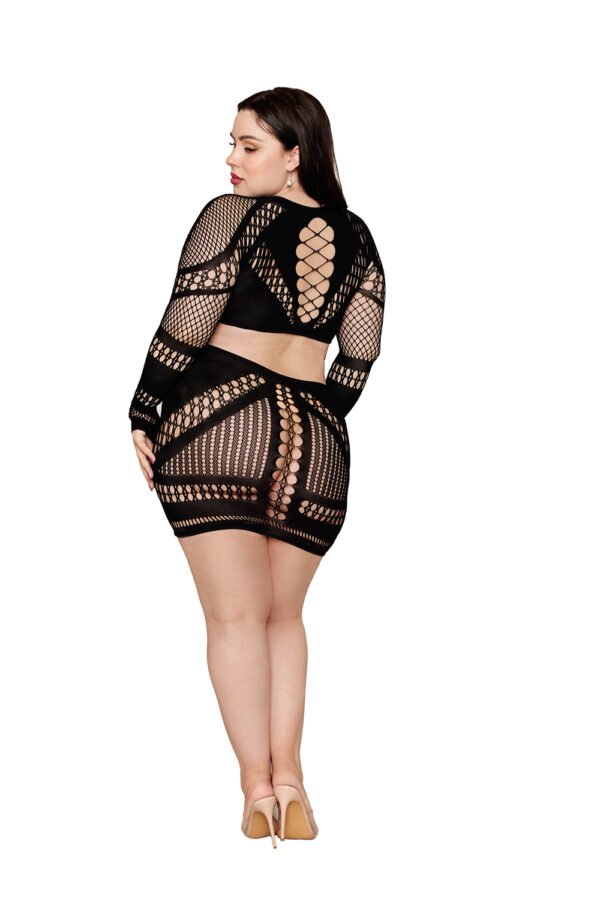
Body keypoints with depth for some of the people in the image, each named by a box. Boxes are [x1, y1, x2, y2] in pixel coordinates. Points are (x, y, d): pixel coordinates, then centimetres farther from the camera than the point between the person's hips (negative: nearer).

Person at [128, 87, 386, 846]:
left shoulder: (231, 216, -5)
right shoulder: (356, 237, 11)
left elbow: (182, 330, -7)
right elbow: (361, 354, 11)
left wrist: (142, 417, 2)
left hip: (218, 427, -4)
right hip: (317, 446, 5)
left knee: (236, 617, 1)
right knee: (284, 617, 15)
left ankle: (258, 791, -1)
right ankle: (289, 779, 5)